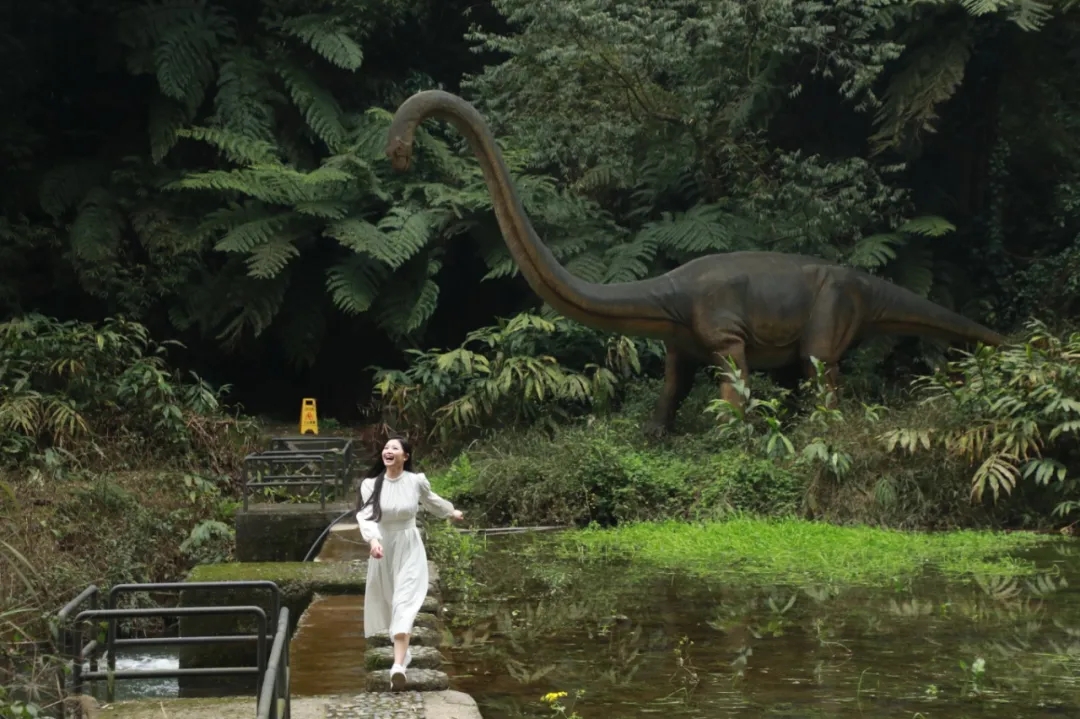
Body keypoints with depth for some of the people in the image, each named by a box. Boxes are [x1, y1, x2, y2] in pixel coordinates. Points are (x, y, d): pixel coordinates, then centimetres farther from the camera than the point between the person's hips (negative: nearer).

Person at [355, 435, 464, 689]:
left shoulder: (416, 481, -8)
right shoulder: (371, 484, -11)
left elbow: (431, 500, 15)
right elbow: (365, 516, -21)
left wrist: (451, 512, 33)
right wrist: (373, 540, -41)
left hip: (409, 548, -2)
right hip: (383, 547, 2)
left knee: (405, 603, -13)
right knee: (388, 602, 16)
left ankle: (398, 665, -22)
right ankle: (403, 650, 42)